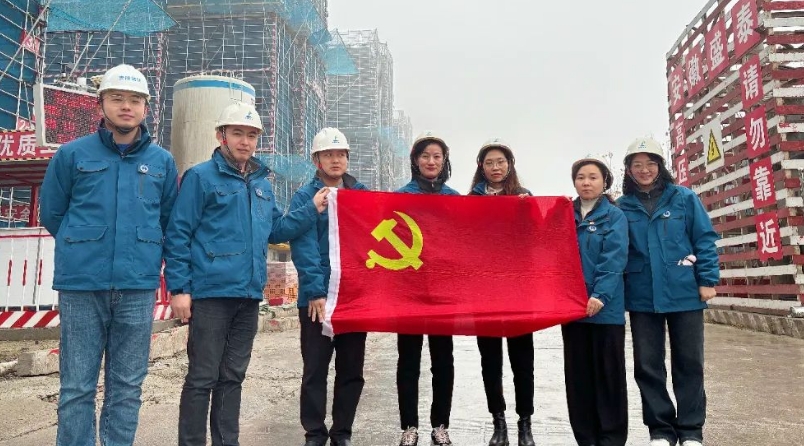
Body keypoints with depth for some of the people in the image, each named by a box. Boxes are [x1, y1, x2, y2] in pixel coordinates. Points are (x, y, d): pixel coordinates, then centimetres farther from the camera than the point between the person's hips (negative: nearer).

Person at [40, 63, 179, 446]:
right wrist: (84, 250, 13)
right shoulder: (72, 154, 2)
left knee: (127, 386, 10)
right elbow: (51, 214, 10)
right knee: (77, 387, 7)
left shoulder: (163, 161, 6)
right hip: (81, 285, -1)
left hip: (138, 287, 1)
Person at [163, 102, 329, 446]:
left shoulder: (261, 184, 16)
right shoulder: (201, 177, -4)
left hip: (248, 295, 6)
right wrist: (179, 289, -13)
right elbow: (178, 235, -8)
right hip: (211, 293, -6)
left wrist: (312, 209, 8)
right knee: (202, 378, 1)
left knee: (232, 377, 15)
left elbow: (275, 230, 18)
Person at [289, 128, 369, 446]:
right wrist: (316, 291, -20)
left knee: (352, 369, 11)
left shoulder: (363, 196, 10)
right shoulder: (304, 197, -2)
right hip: (317, 298, -3)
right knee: (315, 369, 5)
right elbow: (304, 247, -11)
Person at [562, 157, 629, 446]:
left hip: (605, 305, -4)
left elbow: (614, 259, -11)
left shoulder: (615, 216, 0)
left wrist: (600, 295, -22)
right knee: (577, 372, 9)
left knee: (608, 371, 4)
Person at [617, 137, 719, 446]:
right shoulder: (622, 207, 3)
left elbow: (705, 240, 0)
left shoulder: (684, 198, 1)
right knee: (648, 365, 7)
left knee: (689, 363, 8)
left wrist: (708, 279, -7)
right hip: (642, 297, 1)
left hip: (685, 293, -1)